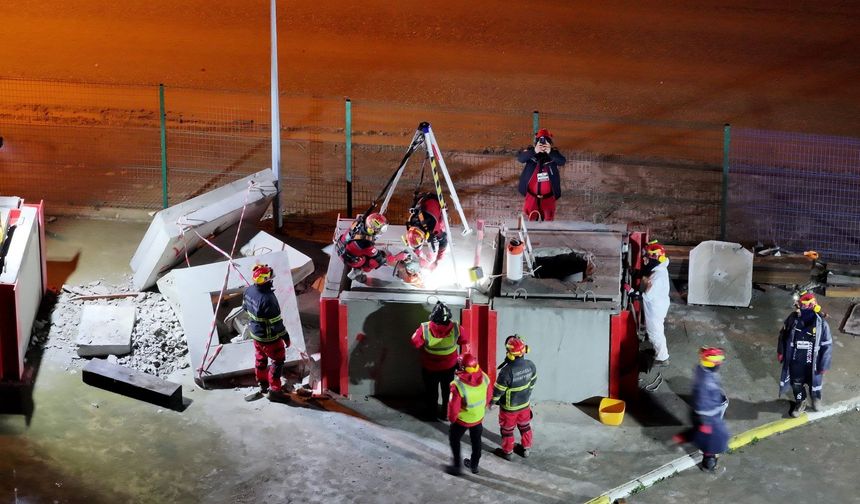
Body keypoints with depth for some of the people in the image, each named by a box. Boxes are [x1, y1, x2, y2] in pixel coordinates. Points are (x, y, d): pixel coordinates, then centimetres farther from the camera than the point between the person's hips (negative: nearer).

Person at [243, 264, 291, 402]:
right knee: (278, 359, 13)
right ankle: (274, 390, 20)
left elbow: (245, 307, 8)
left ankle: (263, 385, 44)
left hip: (255, 332, 8)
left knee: (260, 359, 25)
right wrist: (285, 336, -13)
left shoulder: (249, 291, -13)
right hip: (269, 338, -7)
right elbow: (276, 322, -27)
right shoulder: (268, 299, -36)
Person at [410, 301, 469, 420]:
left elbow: (415, 343, -14)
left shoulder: (424, 329, -32)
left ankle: (431, 413, 43)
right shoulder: (456, 328, -28)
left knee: (431, 391, 25)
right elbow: (464, 342, -9)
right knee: (448, 391, 26)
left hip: (429, 367, -1)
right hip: (450, 366, 1)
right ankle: (447, 413, 42)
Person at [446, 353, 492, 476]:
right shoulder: (484, 378, -21)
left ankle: (457, 467, 32)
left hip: (462, 419, -4)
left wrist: (451, 418, -5)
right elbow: (489, 396, -3)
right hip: (479, 417, 4)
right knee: (476, 440, 26)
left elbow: (453, 406, -25)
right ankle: (474, 465, 45)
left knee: (454, 439, 23)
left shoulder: (458, 385, -36)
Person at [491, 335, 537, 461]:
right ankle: (526, 448, 47)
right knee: (525, 426, 28)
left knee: (507, 430, 21)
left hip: (509, 407, -4)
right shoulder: (530, 365, -19)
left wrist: (493, 401, -2)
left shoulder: (506, 371, -37)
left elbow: (498, 390, -22)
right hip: (525, 404, 4)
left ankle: (507, 452, 40)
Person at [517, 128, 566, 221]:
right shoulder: (530, 151, -5)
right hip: (532, 194, 0)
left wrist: (550, 152, -36)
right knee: (532, 217, 9)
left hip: (548, 195, 0)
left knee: (548, 218, 11)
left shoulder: (553, 152, -5)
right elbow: (520, 158, -22)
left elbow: (562, 162, -21)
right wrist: (534, 151, -37)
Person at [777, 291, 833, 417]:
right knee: (796, 383, 19)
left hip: (812, 362, -2)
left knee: (814, 382, 23)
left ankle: (816, 398, 54)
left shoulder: (821, 324, -25)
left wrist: (824, 365, -13)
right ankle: (800, 403, 45)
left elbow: (827, 345, -16)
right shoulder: (793, 319, -17)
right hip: (795, 361, 2)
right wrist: (780, 352, 5)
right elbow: (783, 335, 0)